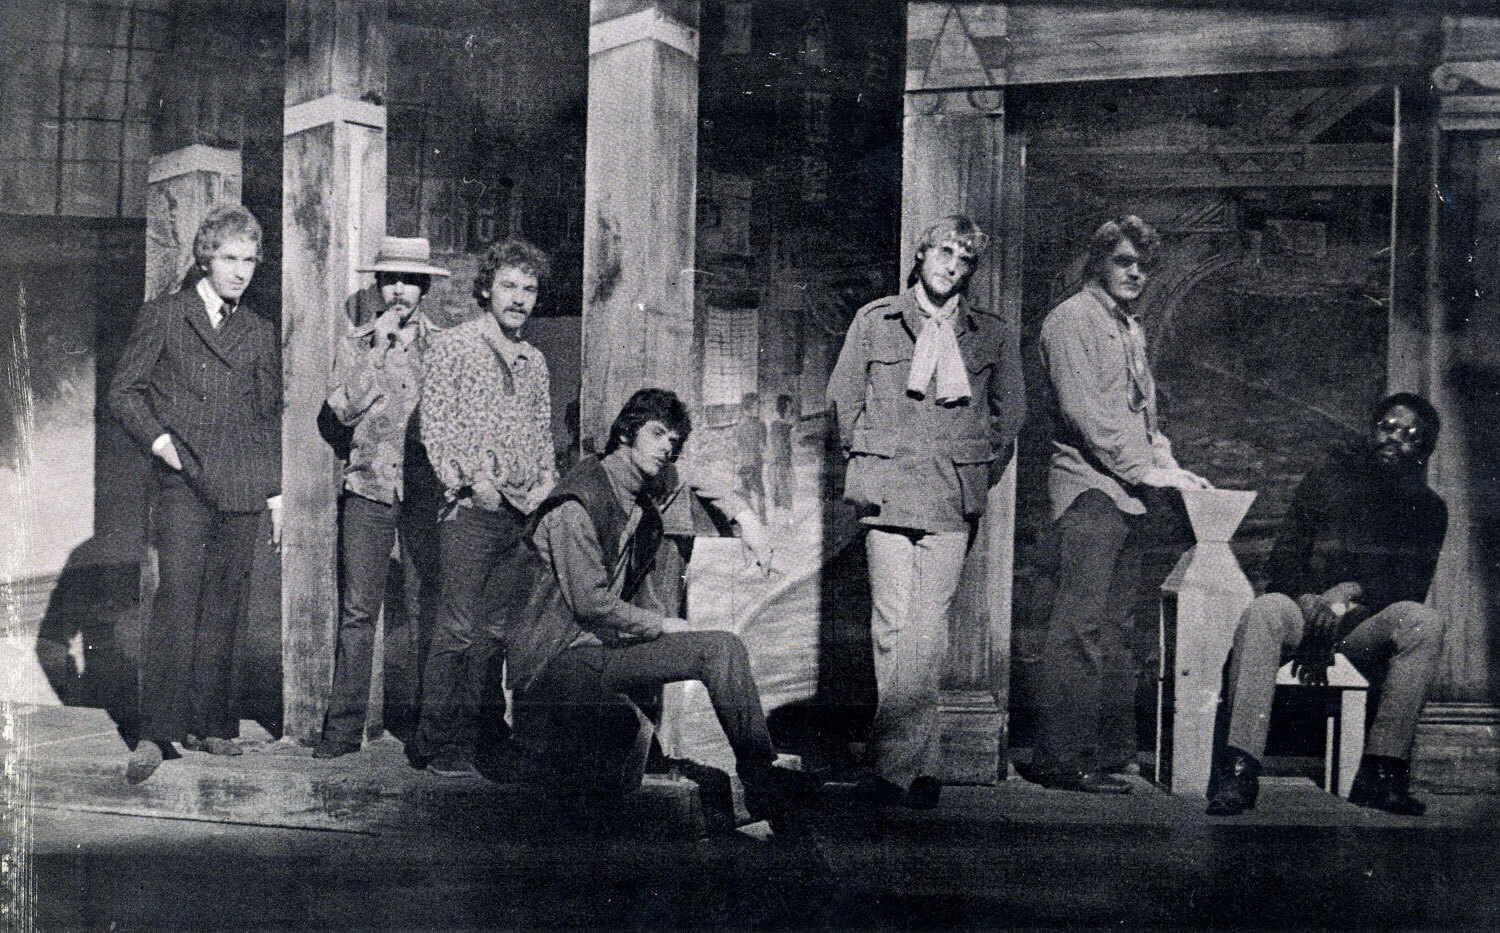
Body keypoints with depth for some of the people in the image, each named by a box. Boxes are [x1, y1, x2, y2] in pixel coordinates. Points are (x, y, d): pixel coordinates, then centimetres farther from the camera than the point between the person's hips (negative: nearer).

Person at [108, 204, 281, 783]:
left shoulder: (260, 333, 17)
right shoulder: (164, 317, 7)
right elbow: (123, 392, 6)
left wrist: (275, 494, 15)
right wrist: (158, 438, -11)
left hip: (241, 491, 4)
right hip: (183, 482, -3)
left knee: (222, 610, 4)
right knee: (177, 601, -12)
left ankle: (207, 723, 12)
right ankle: (155, 734, -10)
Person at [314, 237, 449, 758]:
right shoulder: (356, 342, 11)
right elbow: (344, 408, -3)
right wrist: (379, 349, -5)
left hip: (424, 486, 0)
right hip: (369, 484, 0)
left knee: (428, 607, -1)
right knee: (358, 611, -2)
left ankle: (419, 716, 9)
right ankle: (344, 725, 2)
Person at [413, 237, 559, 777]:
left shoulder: (534, 361, 20)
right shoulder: (452, 347, 1)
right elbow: (435, 426, -4)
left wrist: (547, 479, 7)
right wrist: (473, 478, -14)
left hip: (523, 512, 6)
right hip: (471, 509, -6)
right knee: (458, 630, -8)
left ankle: (483, 735, 14)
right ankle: (437, 744, -2)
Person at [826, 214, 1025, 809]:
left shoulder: (994, 337, 11)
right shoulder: (874, 321, 11)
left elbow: (1010, 415, 17)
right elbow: (842, 397, 15)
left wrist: (976, 481, 10)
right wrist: (869, 466, 10)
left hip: (952, 501, 0)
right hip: (887, 493, 0)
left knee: (927, 632, -8)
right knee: (891, 627, -3)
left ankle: (892, 764, -3)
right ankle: (922, 766, 5)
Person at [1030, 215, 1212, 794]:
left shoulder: (1131, 329, 24)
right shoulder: (1071, 319, -3)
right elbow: (1081, 409, -13)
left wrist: (1167, 465, 9)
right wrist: (1145, 468, -15)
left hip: (1128, 494, 9)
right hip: (1089, 488, -9)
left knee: (1114, 627, 9)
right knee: (1081, 626, -12)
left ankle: (1110, 753, 13)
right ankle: (1060, 759, -10)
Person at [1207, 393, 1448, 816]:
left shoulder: (1427, 508, 13)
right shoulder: (1324, 482, 11)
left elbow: (1411, 586, -1)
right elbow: (1281, 567, 5)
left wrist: (1350, 591, -19)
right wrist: (1311, 604, -15)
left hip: (1366, 624, 1)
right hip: (1305, 609, -1)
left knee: (1425, 621, -32)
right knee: (1265, 610, -35)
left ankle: (1380, 772, -32)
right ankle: (1239, 770, -44)